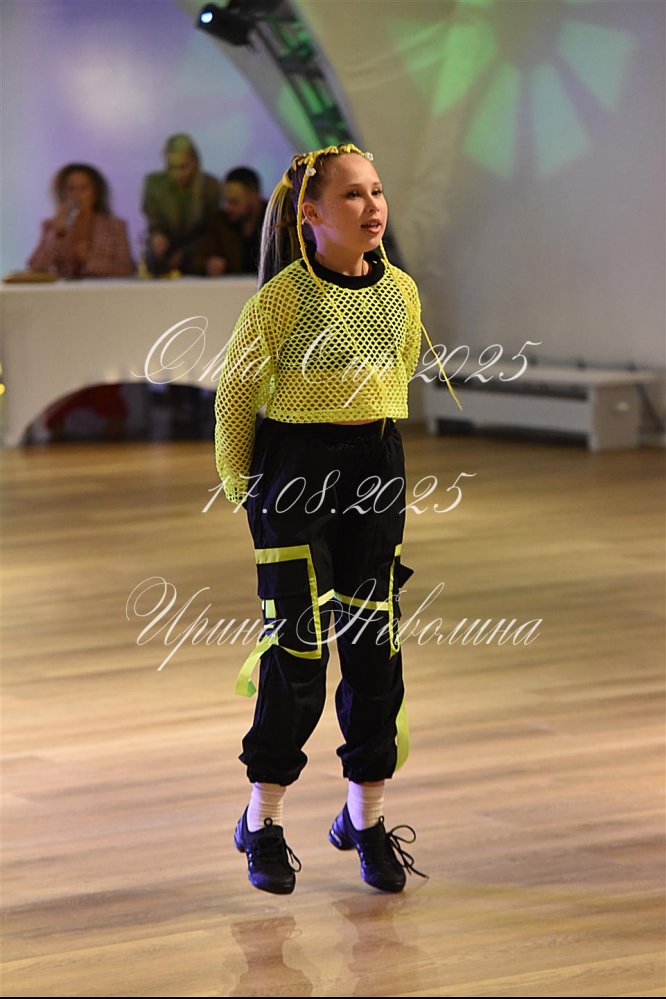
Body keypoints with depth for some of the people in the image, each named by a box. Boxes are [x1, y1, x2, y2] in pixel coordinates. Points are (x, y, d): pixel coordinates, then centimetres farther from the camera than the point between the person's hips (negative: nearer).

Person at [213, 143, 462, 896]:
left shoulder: (401, 291, 3)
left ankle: (365, 817, 17)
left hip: (375, 473, 5)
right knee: (297, 643, -5)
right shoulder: (285, 295, -12)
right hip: (295, 467, -5)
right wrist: (240, 481, 3)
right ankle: (263, 821, 9)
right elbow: (235, 390, -4)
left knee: (375, 642, 5)